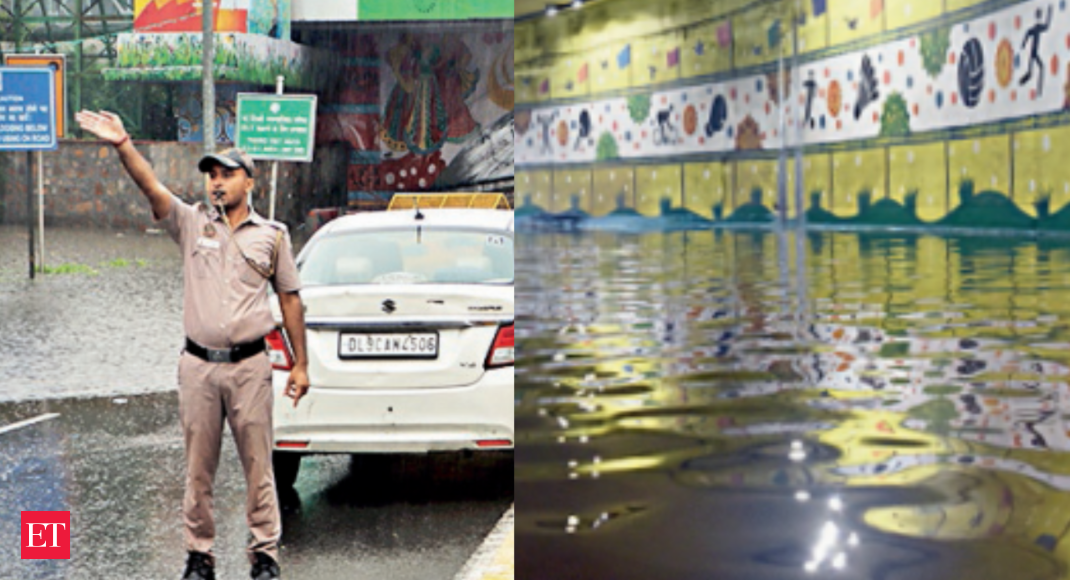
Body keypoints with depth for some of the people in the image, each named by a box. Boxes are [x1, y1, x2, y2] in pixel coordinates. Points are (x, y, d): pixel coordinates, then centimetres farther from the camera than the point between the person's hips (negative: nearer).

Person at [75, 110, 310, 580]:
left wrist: (300, 364, 6)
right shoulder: (191, 223, 7)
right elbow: (151, 188, -10)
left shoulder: (272, 234, 7)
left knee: (257, 465, 3)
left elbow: (290, 299, 9)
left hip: (249, 366, -1)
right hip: (198, 365, 1)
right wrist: (123, 145, -28)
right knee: (198, 467, 7)